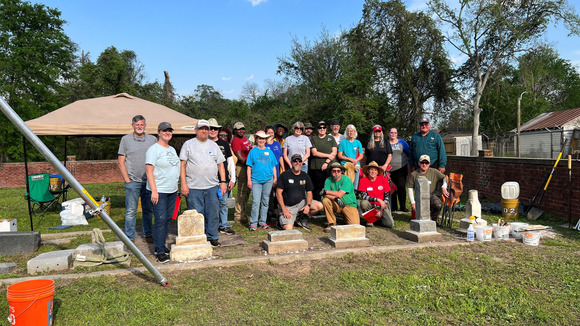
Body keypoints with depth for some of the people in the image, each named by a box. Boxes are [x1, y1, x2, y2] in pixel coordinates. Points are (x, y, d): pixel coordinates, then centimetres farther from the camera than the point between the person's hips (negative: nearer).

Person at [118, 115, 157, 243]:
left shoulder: (153, 139, 9)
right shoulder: (126, 139, 4)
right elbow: (121, 161, 2)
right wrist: (127, 180, -4)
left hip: (149, 181, 2)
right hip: (133, 181, -2)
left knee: (148, 209, 9)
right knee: (131, 211, 0)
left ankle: (148, 235, 21)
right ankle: (130, 238, 10)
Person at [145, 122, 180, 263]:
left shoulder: (172, 149, 16)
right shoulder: (154, 149, -8)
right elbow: (149, 170, -15)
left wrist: (177, 188, 21)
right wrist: (154, 191, -21)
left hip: (172, 191, 8)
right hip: (158, 191, -8)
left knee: (167, 219, 10)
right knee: (160, 219, -10)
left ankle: (161, 246, 22)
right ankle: (159, 252, -5)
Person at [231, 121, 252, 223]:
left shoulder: (244, 138, 16)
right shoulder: (235, 140, -12)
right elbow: (240, 157, -18)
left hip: (248, 167, 10)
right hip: (242, 167, -10)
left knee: (247, 191, 14)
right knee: (242, 191, -7)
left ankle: (243, 213, 24)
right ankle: (238, 216, 0)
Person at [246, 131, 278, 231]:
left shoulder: (269, 151, 12)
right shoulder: (253, 151, 4)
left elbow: (273, 165, 15)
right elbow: (249, 166, 2)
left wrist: (275, 177, 9)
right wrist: (249, 180, -4)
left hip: (268, 179, 3)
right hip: (256, 180, -3)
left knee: (265, 201, 9)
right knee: (255, 202, -7)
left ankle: (262, 221, 19)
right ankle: (253, 223, 0)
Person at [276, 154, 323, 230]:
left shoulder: (305, 176, 7)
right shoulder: (284, 175, -5)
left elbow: (309, 192, 9)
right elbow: (278, 193, -8)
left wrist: (308, 205, -11)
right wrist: (284, 209, -15)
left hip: (301, 202, 4)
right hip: (288, 206, -4)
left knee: (319, 206, -18)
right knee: (288, 228, -23)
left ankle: (302, 218, 5)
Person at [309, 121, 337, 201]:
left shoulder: (331, 138, 14)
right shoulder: (313, 138, 9)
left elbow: (334, 153, 5)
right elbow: (314, 153, -3)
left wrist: (327, 162, -8)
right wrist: (328, 155, -4)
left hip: (329, 167, 1)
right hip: (316, 168, -1)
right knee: (317, 188, 0)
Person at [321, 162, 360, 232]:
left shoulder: (346, 179, -13)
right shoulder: (328, 180, -1)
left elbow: (340, 194, -22)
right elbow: (325, 195, -13)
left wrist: (326, 192, -13)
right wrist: (335, 198, -31)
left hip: (349, 205, -3)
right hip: (336, 205, 3)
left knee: (355, 225, -21)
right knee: (325, 200, -27)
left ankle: (345, 217, 15)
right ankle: (332, 224, -11)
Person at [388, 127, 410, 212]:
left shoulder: (402, 142, 9)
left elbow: (409, 153, 12)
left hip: (401, 169, 0)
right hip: (389, 170, 0)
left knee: (401, 187, -5)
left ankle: (403, 207, 3)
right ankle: (393, 207, 12)